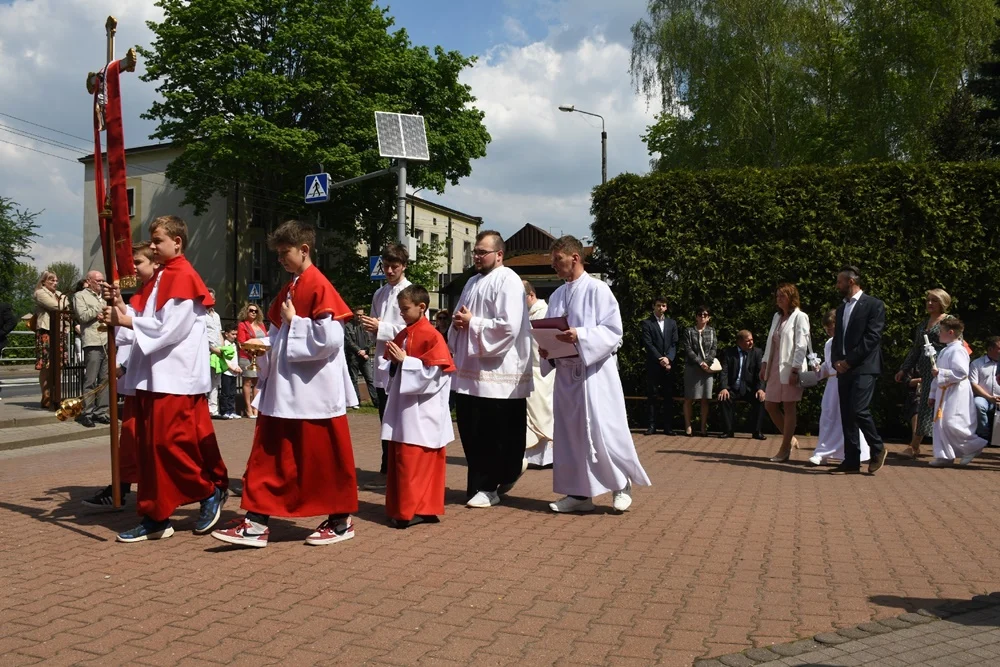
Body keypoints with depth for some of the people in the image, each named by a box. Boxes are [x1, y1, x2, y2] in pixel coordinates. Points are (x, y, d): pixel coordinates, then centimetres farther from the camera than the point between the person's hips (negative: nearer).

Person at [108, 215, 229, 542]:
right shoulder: (159, 277, 17)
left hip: (177, 377, -9)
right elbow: (146, 320, 14)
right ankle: (155, 517, 14)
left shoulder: (183, 276, -11)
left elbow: (168, 328, -18)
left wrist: (125, 320, -14)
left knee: (173, 441, -7)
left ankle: (213, 490, 14)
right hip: (153, 376, 9)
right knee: (151, 446, 8)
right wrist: (120, 314, -3)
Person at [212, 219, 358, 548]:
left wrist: (294, 322, -14)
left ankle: (341, 520, 20)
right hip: (283, 390, 9)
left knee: (322, 457, 4)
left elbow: (329, 339, -22)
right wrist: (263, 349, 2)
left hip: (314, 391, -8)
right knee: (269, 456, 7)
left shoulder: (319, 286, -14)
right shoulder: (289, 288, 13)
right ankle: (257, 522, 13)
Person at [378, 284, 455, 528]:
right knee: (399, 459, 12)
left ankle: (414, 510, 3)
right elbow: (392, 367, 20)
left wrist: (404, 360, -19)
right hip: (401, 407, 8)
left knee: (413, 462, -6)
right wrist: (392, 360, -2)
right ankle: (400, 508, 21)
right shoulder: (401, 336, 13)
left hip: (420, 412, -8)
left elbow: (433, 371, -19)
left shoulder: (432, 336, -12)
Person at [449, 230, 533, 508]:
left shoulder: (508, 281, -10)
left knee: (494, 436, 0)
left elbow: (509, 327, -22)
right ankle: (482, 485, 27)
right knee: (470, 433, 11)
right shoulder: (473, 282, 18)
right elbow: (461, 320, 25)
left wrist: (472, 322, -14)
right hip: (470, 370, 9)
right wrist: (457, 323, 1)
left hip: (497, 374, -8)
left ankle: (488, 486, 14)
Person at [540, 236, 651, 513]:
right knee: (569, 433, 8)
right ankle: (579, 493, 17)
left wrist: (581, 336, -24)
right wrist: (546, 350, -3)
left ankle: (621, 484, 14)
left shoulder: (597, 290, -6)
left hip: (594, 371, -7)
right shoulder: (556, 296, 14)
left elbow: (613, 331, -12)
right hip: (565, 371, 7)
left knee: (600, 430, -6)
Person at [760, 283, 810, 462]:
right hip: (774, 367, 8)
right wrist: (764, 364, 11)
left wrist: (795, 370, -18)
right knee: (770, 405, 8)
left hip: (789, 368, -8)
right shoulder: (777, 317, 15)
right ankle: (790, 438, 24)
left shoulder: (800, 317, -7)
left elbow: (801, 345, -12)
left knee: (789, 407, -1)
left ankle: (785, 449, 5)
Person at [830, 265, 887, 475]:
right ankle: (851, 461, 9)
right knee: (846, 415, 5)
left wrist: (849, 361, -15)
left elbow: (872, 337, -12)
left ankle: (877, 449, 6)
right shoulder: (841, 308, 19)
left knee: (859, 410, -16)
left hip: (864, 368, -7)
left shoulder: (873, 305, -3)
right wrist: (837, 361, 0)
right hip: (844, 369, 7)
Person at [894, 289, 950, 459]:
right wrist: (904, 369, 20)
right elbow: (915, 349, 22)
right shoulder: (923, 325, 18)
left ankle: (914, 447, -4)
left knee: (927, 406, -7)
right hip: (926, 370, 7)